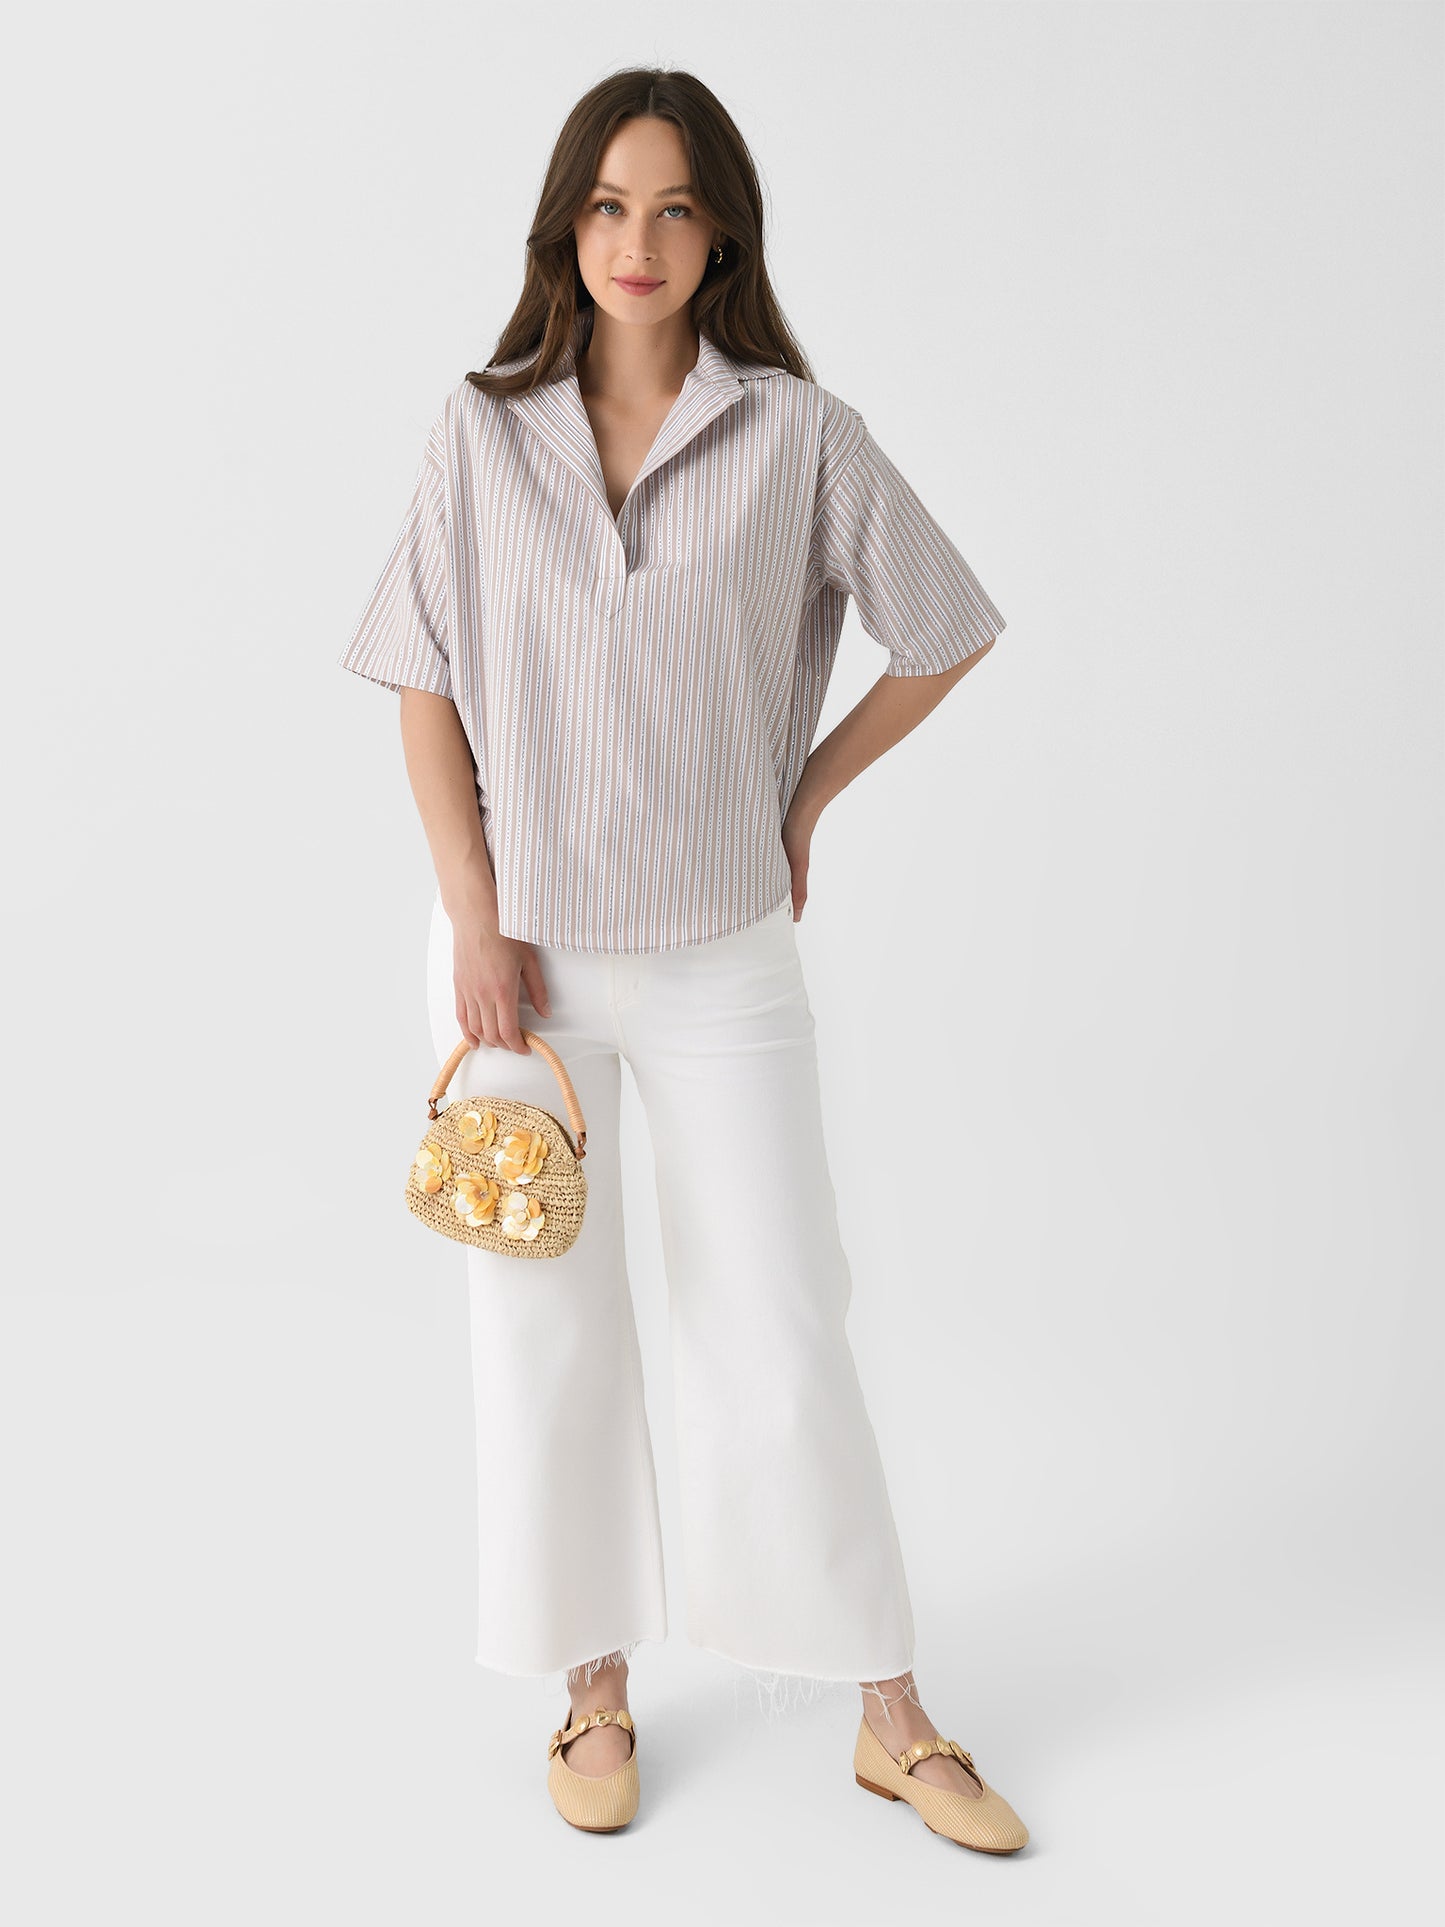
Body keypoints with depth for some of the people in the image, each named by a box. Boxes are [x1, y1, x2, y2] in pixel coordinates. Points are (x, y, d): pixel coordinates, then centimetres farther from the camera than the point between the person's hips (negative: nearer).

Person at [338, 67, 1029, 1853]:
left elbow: (943, 637, 7)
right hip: (526, 945, 2)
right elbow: (427, 694, 0)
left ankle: (890, 1720, 19)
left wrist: (805, 794, 6)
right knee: (546, 1327, 9)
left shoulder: (797, 434, -2)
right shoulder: (483, 432, 1)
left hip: (724, 951, -1)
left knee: (779, 1333, 3)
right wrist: (478, 927, -6)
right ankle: (596, 1686, 28)